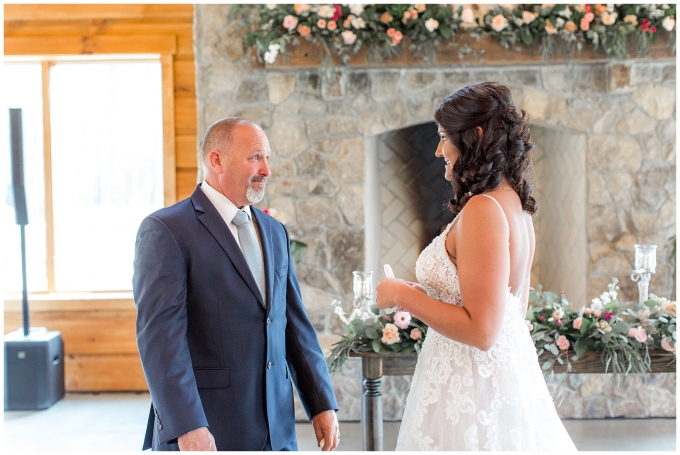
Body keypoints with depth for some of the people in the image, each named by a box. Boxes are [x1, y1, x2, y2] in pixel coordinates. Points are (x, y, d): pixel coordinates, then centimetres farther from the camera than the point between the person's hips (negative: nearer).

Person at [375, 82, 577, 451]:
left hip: (474, 389, -10)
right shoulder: (514, 203, 9)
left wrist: (403, 295, -13)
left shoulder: (483, 210, -20)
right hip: (507, 375, 10)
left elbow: (481, 330, -23)